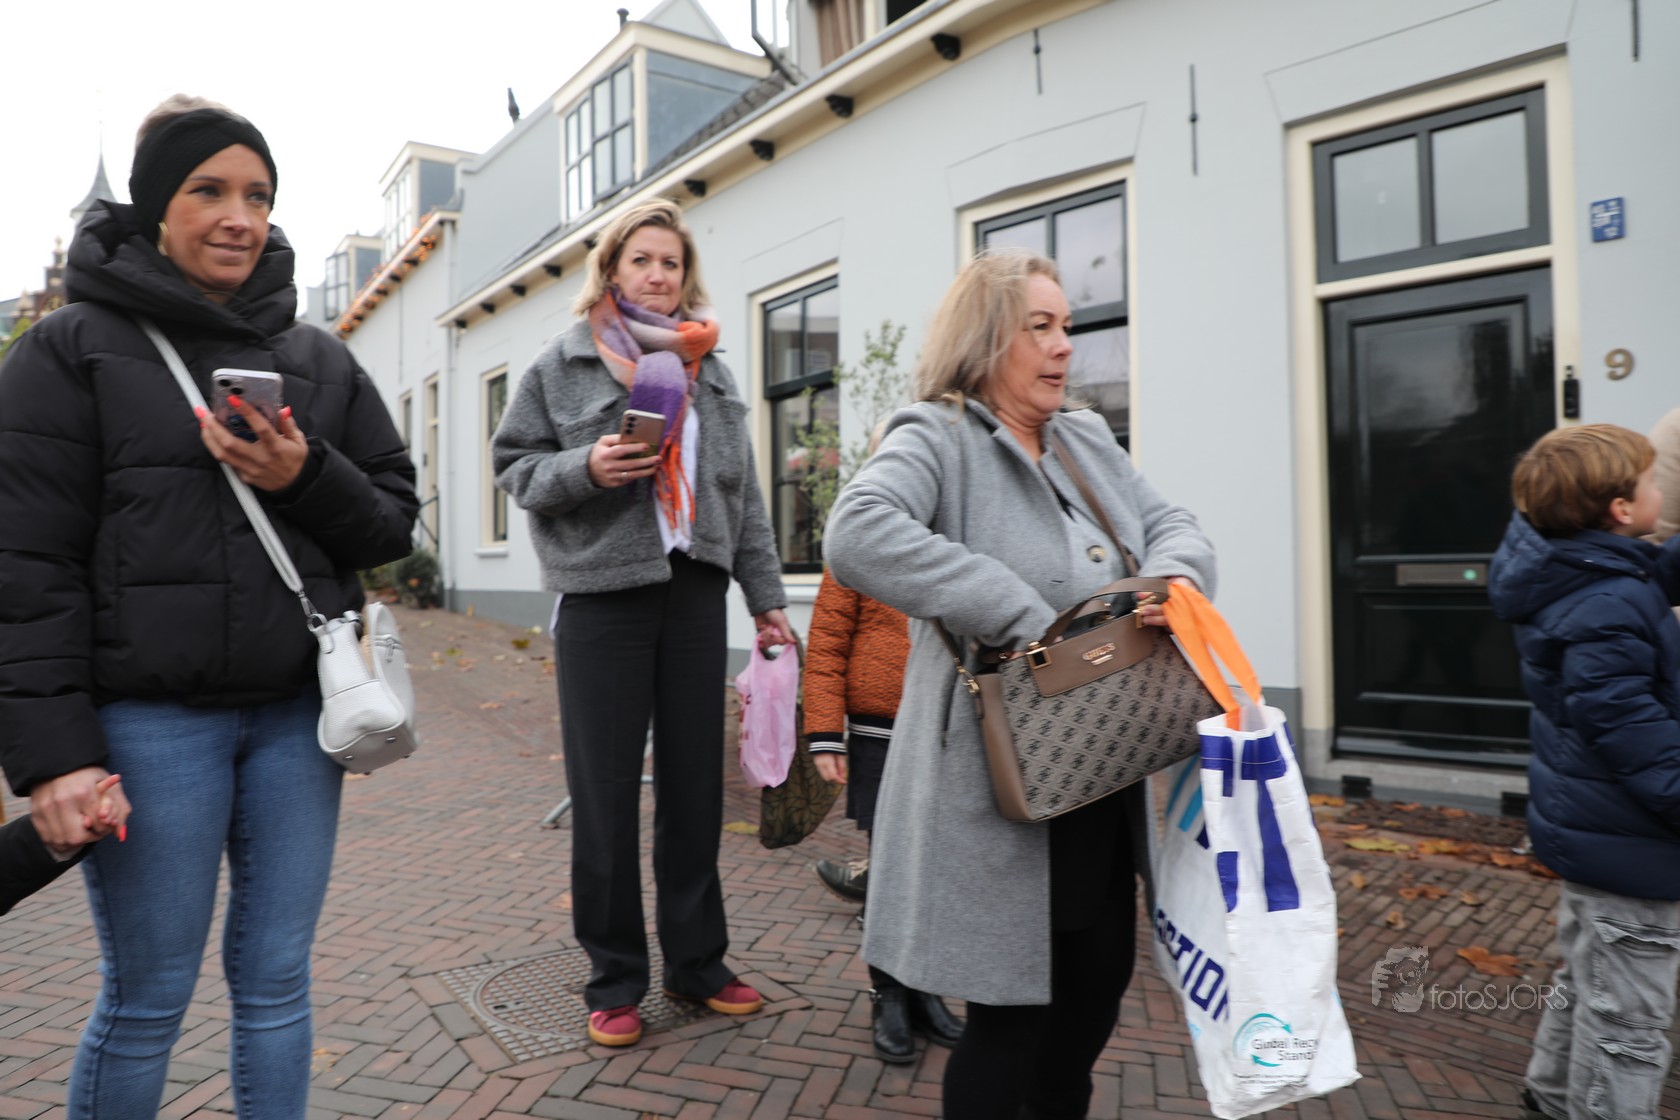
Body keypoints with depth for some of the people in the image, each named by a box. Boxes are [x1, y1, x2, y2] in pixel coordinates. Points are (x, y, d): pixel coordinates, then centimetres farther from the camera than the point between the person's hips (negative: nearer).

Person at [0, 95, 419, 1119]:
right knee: (147, 1000, 7)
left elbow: (393, 523, 9)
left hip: (296, 712, 4)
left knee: (276, 984, 12)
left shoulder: (320, 359, 12)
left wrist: (305, 479, -11)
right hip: (149, 716, -3)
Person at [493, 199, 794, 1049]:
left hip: (694, 590, 4)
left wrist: (765, 593, 12)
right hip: (602, 595, -3)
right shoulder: (564, 361, 4)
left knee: (695, 783, 10)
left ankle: (698, 961, 26)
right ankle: (614, 979, 19)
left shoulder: (709, 370, 15)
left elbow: (741, 492, 16)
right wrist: (584, 468, -17)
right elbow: (514, 464, 3)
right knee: (606, 793, 3)